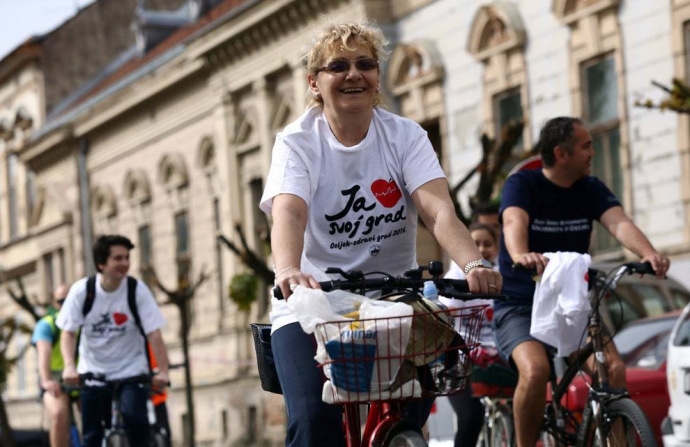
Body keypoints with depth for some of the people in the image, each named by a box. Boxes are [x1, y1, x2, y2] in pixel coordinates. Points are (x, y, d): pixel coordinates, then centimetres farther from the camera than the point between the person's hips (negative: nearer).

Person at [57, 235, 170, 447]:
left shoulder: (137, 290, -13)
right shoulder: (81, 290, -10)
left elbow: (153, 334, -14)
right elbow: (68, 332, -8)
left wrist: (163, 371, -24)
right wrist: (69, 366, -24)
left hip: (131, 373, -1)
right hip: (93, 374, 1)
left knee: (135, 417, -25)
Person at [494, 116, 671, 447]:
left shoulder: (591, 189, 3)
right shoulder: (522, 184, -9)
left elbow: (619, 222, -15)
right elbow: (514, 222, -29)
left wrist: (649, 253, -37)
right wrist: (521, 255, -53)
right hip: (519, 307, -4)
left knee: (613, 370, -21)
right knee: (535, 370, -32)